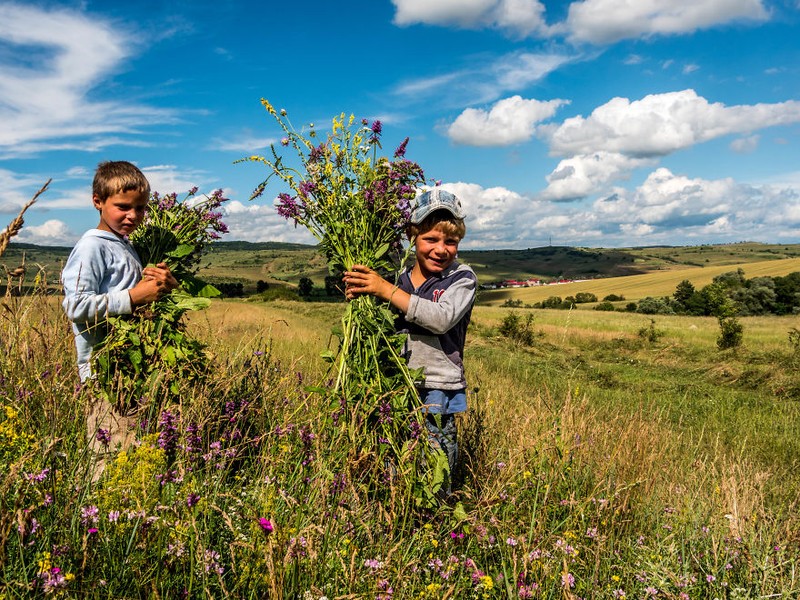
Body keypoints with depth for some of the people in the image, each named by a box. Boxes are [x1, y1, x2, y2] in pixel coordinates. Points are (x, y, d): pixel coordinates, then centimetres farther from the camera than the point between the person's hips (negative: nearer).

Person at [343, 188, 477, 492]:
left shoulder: (462, 278, -2)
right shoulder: (398, 276, 9)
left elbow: (442, 319, -21)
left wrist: (385, 290, -20)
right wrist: (356, 296, -6)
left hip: (437, 396, -3)